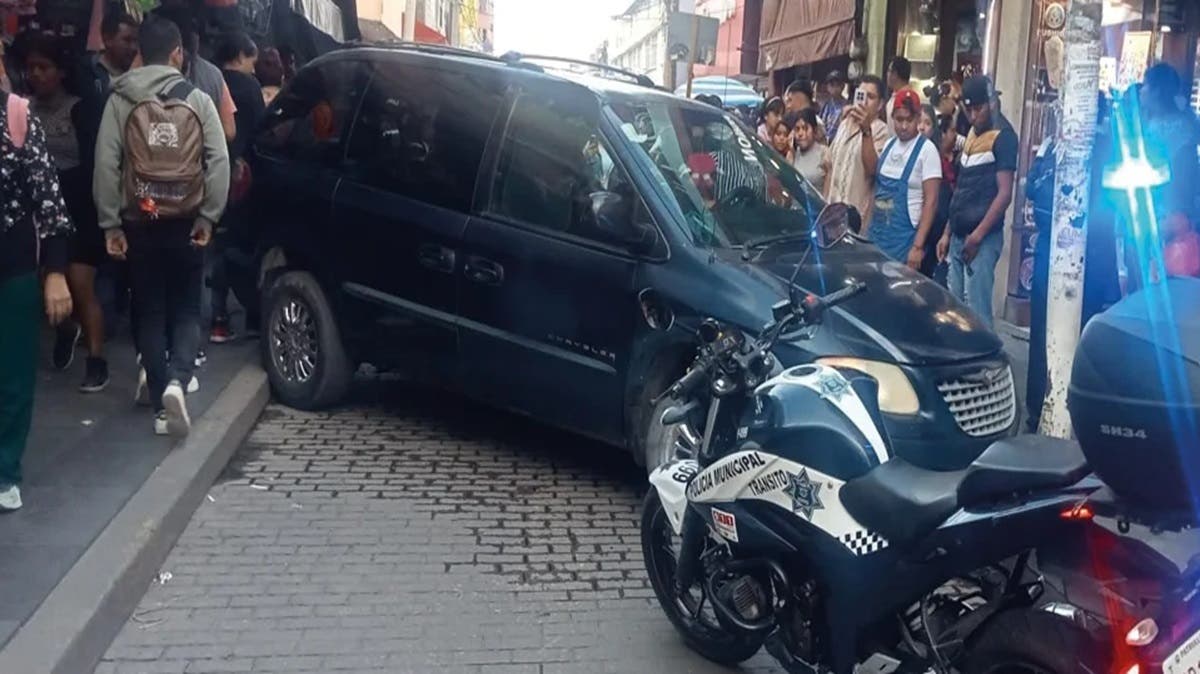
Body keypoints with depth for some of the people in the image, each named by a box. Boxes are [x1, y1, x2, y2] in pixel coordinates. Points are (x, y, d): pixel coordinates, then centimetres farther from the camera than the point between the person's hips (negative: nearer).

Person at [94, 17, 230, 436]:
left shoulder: (120, 101, -2)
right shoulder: (197, 99, -2)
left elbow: (106, 164, -6)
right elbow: (219, 161, -8)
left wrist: (110, 224, -1)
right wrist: (208, 216, -3)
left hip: (140, 223, 0)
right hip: (186, 221, 0)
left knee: (150, 313, 10)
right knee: (186, 309, 10)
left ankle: (161, 405, 9)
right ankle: (176, 380, -14)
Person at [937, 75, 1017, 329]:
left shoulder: (1003, 136, -7)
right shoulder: (973, 134, 17)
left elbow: (1004, 193, -13)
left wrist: (978, 235, -19)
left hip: (983, 238, -8)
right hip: (959, 236, 8)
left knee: (976, 310, -10)